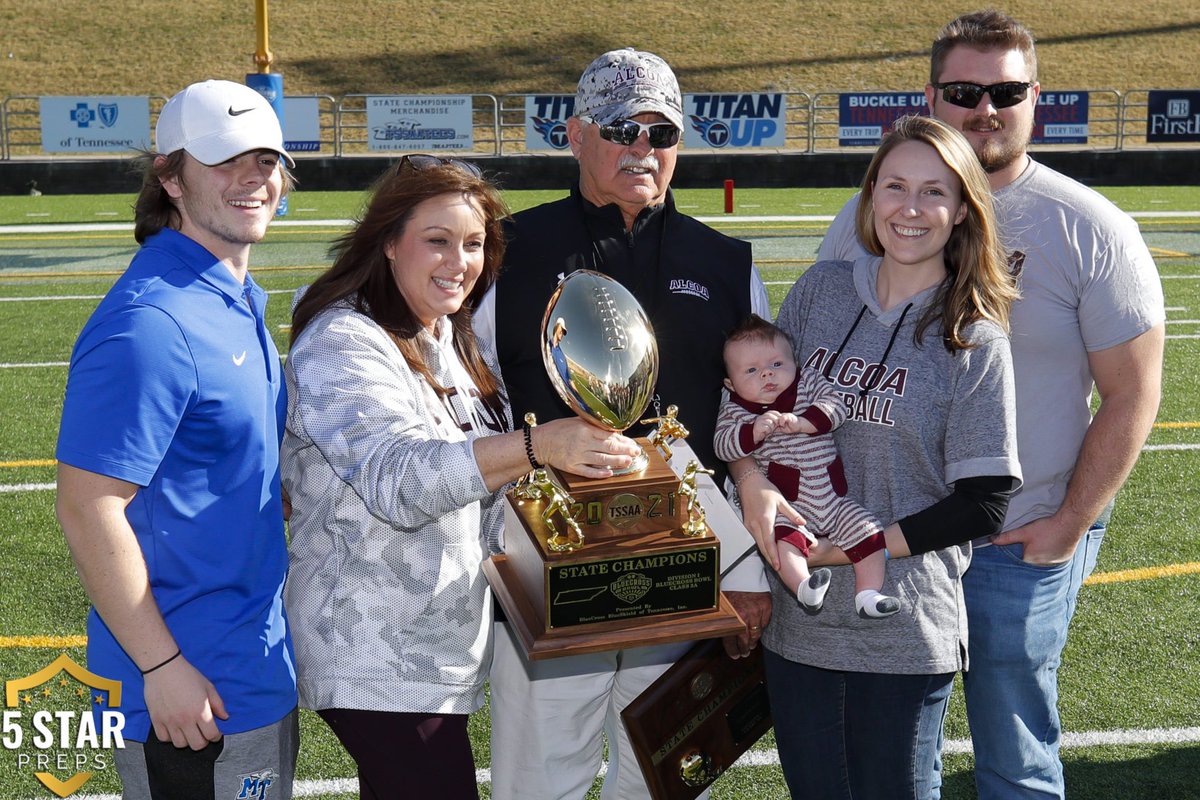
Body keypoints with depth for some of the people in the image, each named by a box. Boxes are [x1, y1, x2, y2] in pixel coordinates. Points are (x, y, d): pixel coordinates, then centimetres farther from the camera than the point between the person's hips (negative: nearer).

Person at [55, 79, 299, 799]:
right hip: (190, 686, -9)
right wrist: (161, 666, -21)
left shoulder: (238, 302, 9)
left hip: (259, 664, 10)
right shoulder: (152, 324, -21)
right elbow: (88, 508, -24)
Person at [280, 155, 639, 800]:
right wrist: (537, 446, -39)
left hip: (436, 644, 9)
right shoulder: (342, 345, -15)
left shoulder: (445, 339, 14)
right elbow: (398, 477, -28)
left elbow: (478, 462, 26)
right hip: (378, 661, -9)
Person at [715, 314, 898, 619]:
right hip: (786, 503, -3)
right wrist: (754, 431, -24)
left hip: (831, 496, 3)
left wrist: (801, 422, -22)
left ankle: (868, 593, -6)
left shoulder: (809, 382, 6)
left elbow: (837, 405, -8)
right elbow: (722, 446, -8)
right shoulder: (734, 409, 3)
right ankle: (804, 588, -38)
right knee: (782, 536, -32)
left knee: (868, 533, -9)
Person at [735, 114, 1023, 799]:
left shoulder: (978, 343, -8)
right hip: (795, 617, 3)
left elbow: (983, 505, -10)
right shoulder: (823, 289, 3)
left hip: (905, 635, -3)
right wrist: (752, 481, -9)